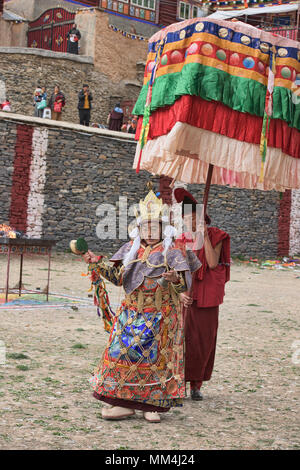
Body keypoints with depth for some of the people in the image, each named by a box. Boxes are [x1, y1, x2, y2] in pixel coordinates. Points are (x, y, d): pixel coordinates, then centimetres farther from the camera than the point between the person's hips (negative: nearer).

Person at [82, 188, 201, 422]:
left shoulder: (171, 251, -6)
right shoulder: (131, 249, 9)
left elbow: (185, 283, -12)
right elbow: (118, 277, 12)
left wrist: (175, 279, -34)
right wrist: (98, 264, 1)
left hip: (161, 314, -4)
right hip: (132, 313, 4)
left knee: (156, 358, 1)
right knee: (123, 352, 0)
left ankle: (153, 404, 13)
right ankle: (125, 402, 9)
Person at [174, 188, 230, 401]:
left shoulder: (216, 237, -1)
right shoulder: (183, 240, 5)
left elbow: (213, 263, -16)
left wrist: (205, 236, -17)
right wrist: (181, 292, -12)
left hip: (207, 297, -1)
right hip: (187, 296, 1)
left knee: (204, 339, 2)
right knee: (183, 337, -5)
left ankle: (196, 385, 12)